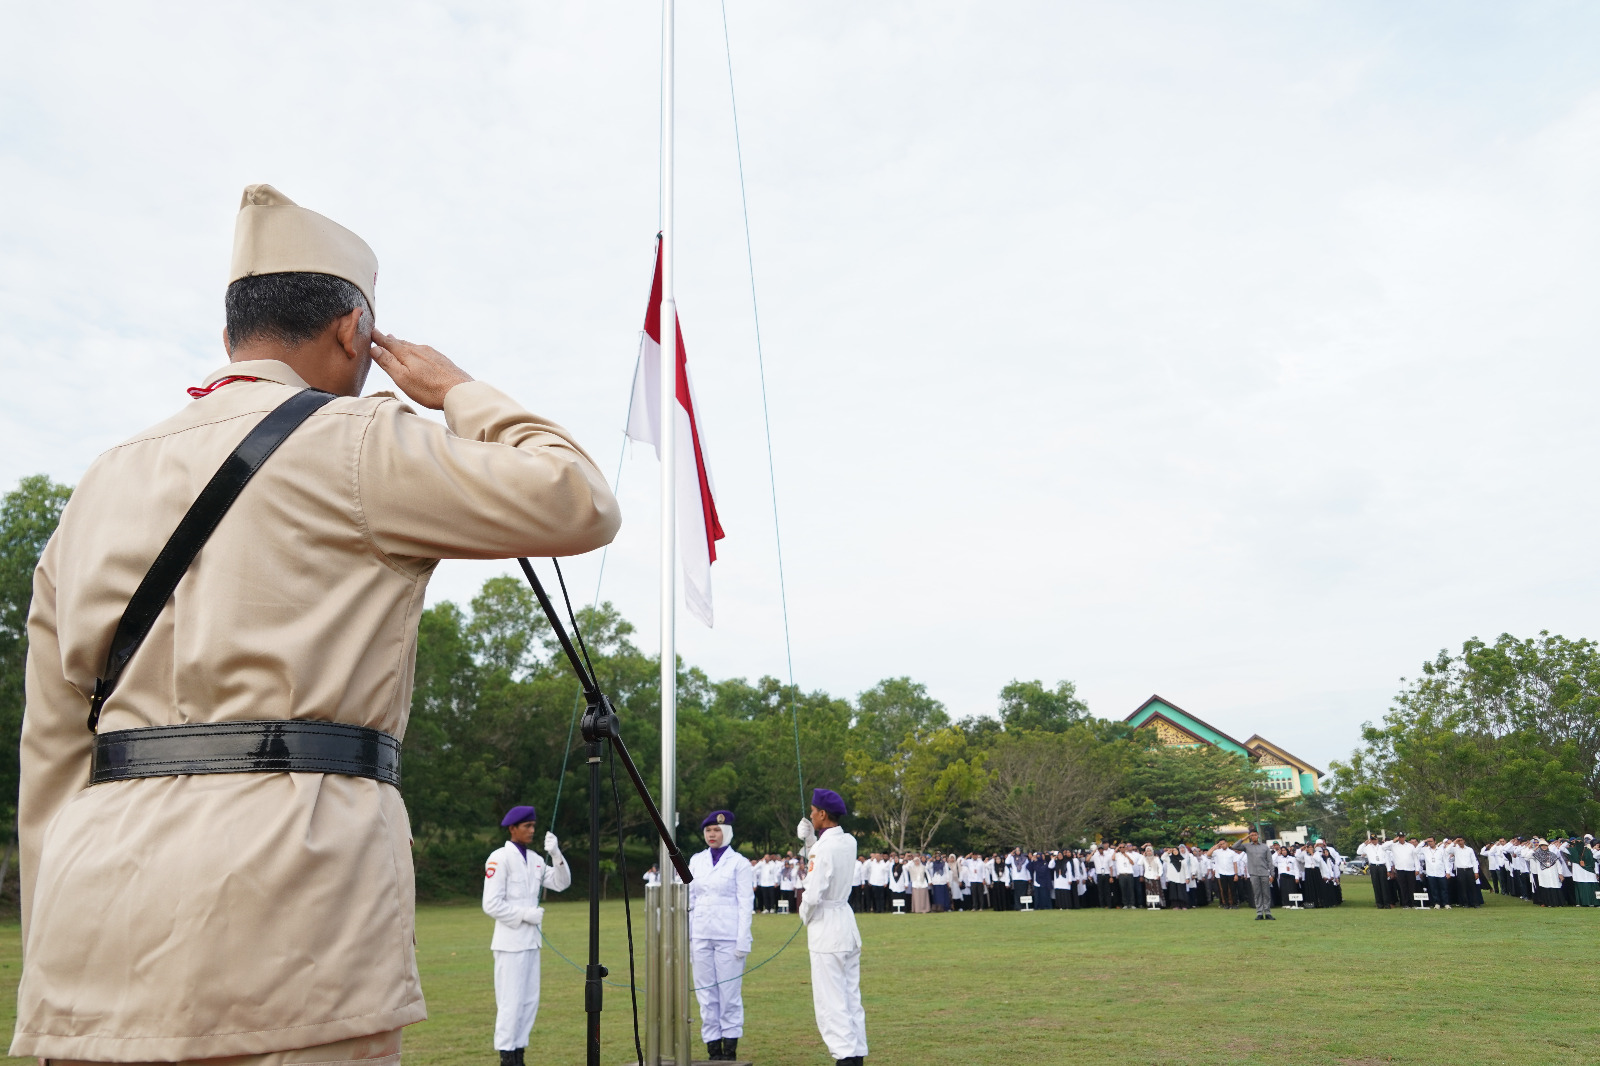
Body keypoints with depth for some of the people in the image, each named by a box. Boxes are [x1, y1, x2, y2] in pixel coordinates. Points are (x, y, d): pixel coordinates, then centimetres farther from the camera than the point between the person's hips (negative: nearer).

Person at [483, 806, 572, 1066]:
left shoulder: (534, 859, 10)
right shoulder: (500, 858, -12)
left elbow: (561, 883, 5)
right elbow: (491, 904, -15)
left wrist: (556, 854, -9)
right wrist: (526, 914, -14)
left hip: (530, 940, 8)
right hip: (510, 942, -7)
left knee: (529, 1001, 11)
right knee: (511, 1002, -4)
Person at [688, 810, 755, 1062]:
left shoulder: (739, 863, -3)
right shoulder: (696, 861, 9)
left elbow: (746, 904, -5)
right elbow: (690, 900, 13)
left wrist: (743, 942, -9)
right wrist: (686, 937, 9)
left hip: (728, 937, -4)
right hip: (701, 936, 4)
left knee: (730, 993, -1)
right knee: (706, 993, 6)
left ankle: (730, 1049, 10)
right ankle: (713, 1049, 15)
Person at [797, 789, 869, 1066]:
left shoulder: (824, 848, -20)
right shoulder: (849, 842, 4)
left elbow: (813, 895, -20)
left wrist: (805, 916, -1)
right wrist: (810, 839, 9)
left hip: (826, 929, -8)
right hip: (847, 925, 8)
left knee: (831, 1002, -2)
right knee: (851, 998, 13)